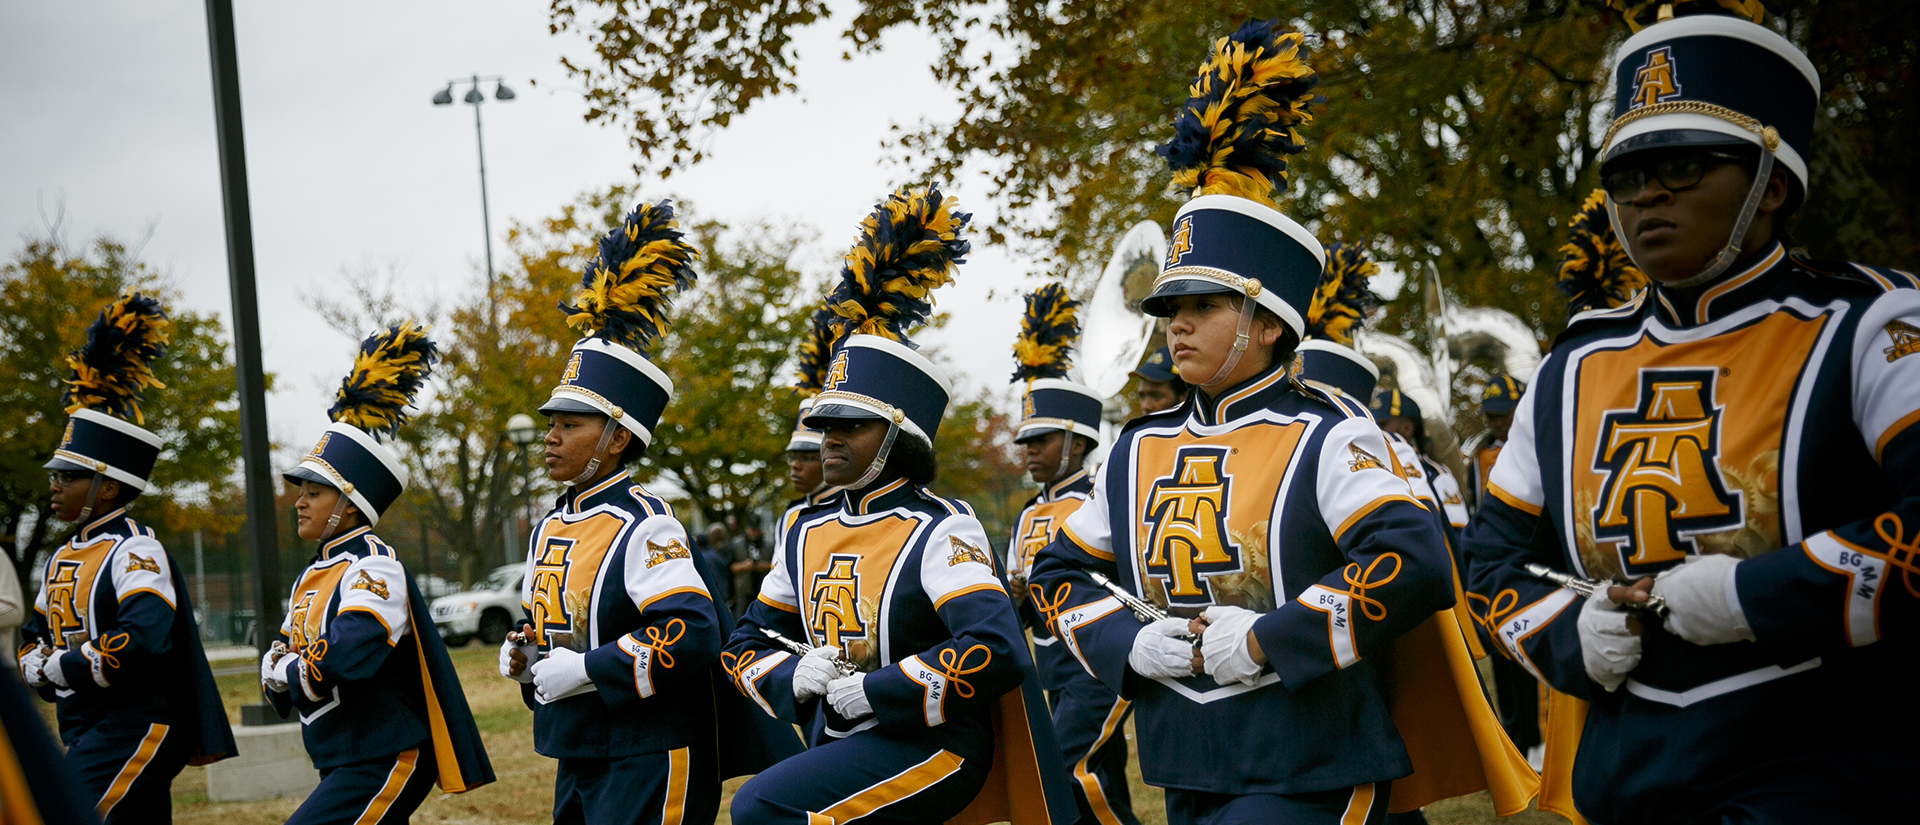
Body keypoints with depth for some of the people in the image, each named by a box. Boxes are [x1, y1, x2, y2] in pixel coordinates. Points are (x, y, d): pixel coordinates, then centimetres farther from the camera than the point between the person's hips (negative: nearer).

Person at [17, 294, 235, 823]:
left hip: (134, 733, -9)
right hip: (85, 735, 9)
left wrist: (60, 665, -16)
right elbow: (35, 637, 25)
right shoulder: (65, 557, 16)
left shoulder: (135, 552, -13)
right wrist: (37, 668, 2)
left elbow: (146, 638, -27)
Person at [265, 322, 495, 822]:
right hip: (343, 762, 9)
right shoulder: (312, 576, 15)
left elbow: (347, 658, -28)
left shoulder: (374, 567, -14)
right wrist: (278, 675, -9)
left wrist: (291, 670, -8)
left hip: (382, 760, -9)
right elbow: (276, 666, 15)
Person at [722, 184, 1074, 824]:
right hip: (841, 748, 8)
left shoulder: (941, 531, -12)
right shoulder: (807, 531, 11)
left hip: (931, 746, -8)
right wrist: (796, 674, -5)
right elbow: (748, 641, 18)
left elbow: (998, 652, -23)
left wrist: (873, 689, -19)